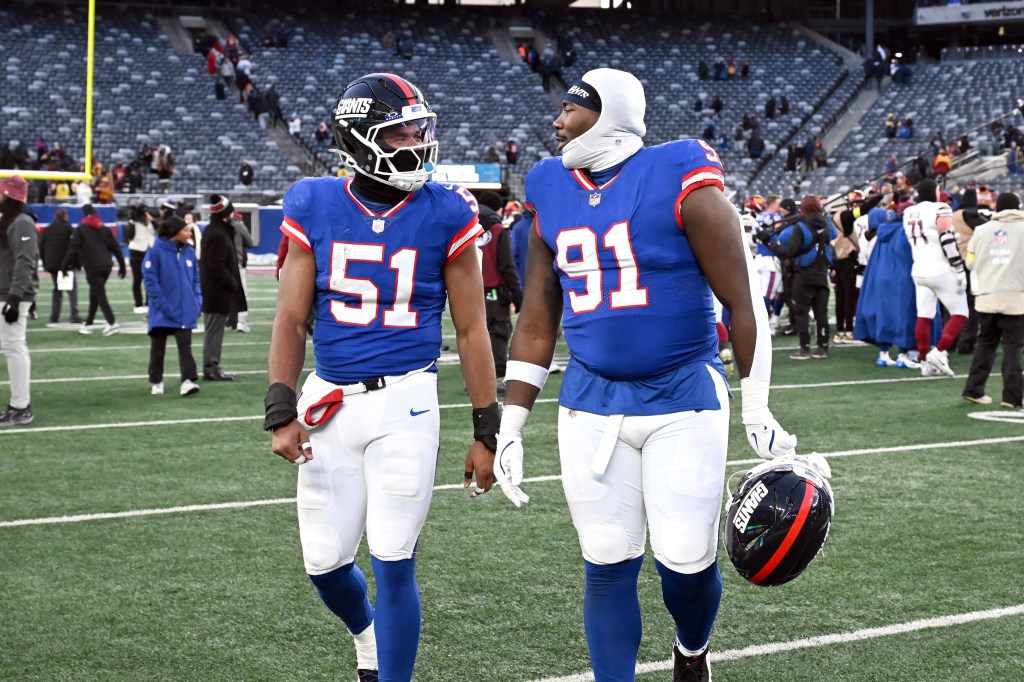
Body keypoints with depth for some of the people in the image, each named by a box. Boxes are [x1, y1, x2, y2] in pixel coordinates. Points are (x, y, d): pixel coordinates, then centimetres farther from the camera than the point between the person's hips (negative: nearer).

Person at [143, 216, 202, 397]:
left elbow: (196, 278, 9)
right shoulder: (156, 251, -12)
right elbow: (151, 280, -13)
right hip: (162, 312, -3)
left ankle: (188, 380, -10)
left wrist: (197, 301, -2)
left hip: (185, 311, 3)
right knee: (158, 347, 11)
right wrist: (163, 305, -18)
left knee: (185, 345, -5)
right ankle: (156, 382, 24)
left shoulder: (189, 252, 3)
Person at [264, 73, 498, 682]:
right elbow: (292, 318, 2)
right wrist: (281, 413, -7)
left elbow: (471, 329, 2)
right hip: (329, 400, 3)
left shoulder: (445, 215, -3)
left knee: (393, 562, -5)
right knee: (325, 562, 10)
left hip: (405, 403, -2)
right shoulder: (315, 209, 1)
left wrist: (487, 431, 1)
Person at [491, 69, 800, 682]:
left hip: (684, 398, -4)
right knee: (607, 567, 4)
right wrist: (510, 427, 9)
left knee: (686, 561, -3)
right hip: (591, 405, 4)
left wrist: (759, 413, -7)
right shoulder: (553, 194, 6)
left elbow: (742, 301, -7)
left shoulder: (680, 182, -10)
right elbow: (537, 323, 12)